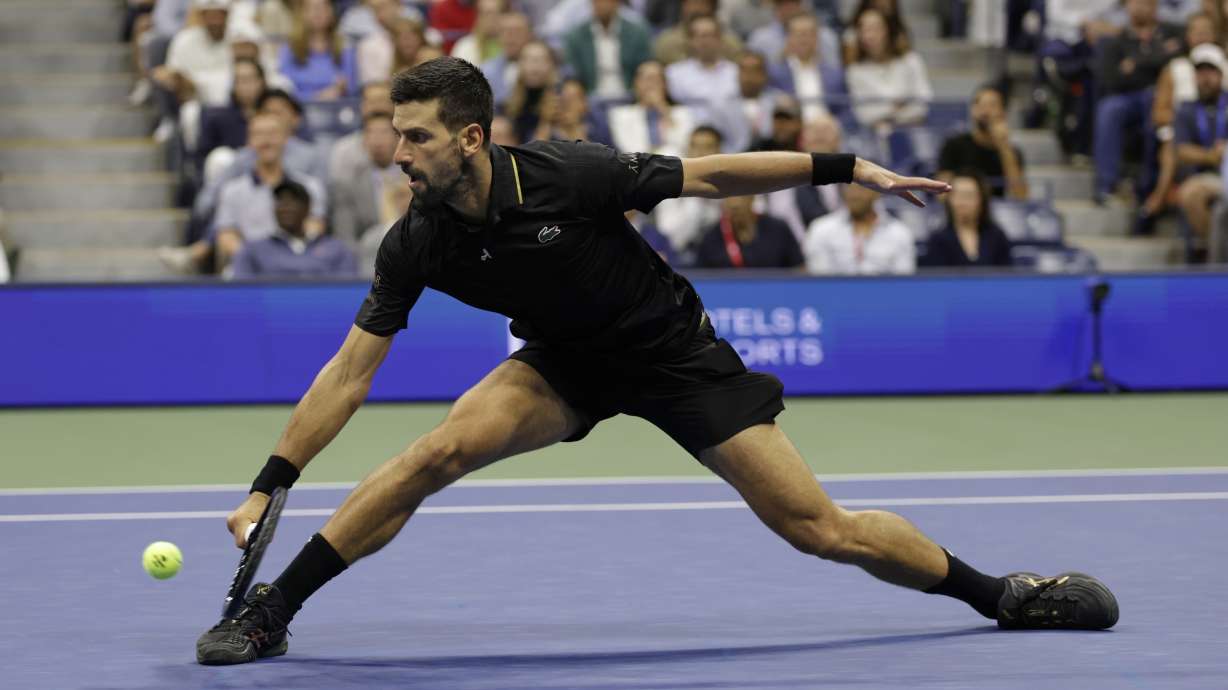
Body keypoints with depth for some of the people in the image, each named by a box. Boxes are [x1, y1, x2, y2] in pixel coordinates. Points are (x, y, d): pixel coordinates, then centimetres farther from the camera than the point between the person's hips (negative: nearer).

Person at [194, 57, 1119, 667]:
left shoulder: (567, 176, -27)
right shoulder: (417, 244, -16)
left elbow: (707, 176, -17)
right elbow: (351, 372, -12)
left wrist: (846, 169, -18)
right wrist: (270, 484, -16)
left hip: (676, 355, -3)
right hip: (566, 366, 3)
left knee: (818, 528, -8)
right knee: (439, 450, -23)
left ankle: (998, 592, 10)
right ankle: (269, 613, -15)